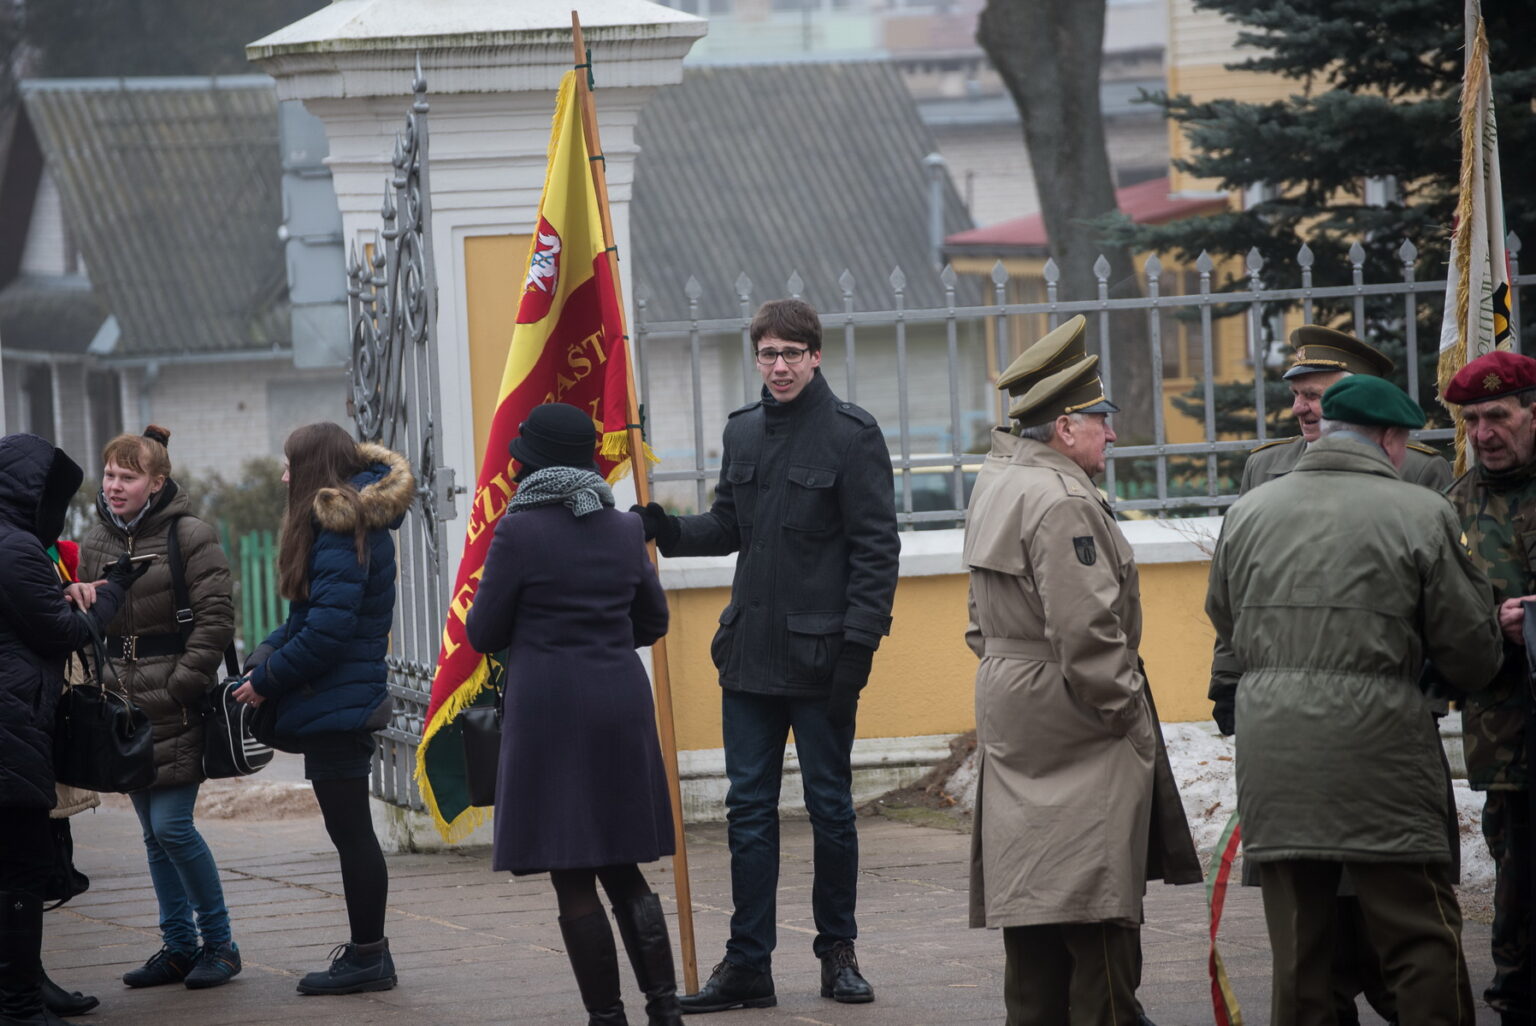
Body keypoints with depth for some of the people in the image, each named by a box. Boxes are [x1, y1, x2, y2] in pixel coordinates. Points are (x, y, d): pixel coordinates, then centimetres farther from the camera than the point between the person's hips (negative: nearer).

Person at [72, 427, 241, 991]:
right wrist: (78, 605, -4)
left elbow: (216, 618, -10)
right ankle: (179, 945, 18)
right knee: (154, 832, 9)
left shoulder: (190, 536, -7)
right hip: (125, 706, 6)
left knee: (172, 826, -10)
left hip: (177, 710, -6)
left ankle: (218, 943, 2)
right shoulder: (95, 542, 11)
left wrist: (180, 686, -15)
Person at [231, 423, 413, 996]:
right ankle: (367, 951, 20)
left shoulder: (341, 530, -16)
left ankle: (367, 957, 0)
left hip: (336, 705, -10)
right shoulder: (358, 521, 14)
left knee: (350, 833, -4)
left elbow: (327, 631, -22)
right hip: (347, 701, 10)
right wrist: (263, 658, 5)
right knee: (351, 833, 14)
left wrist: (266, 680, -11)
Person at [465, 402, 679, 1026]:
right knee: (623, 870, 14)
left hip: (551, 710, -6)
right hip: (622, 704, 6)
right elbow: (652, 620, 18)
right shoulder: (625, 530, 6)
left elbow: (483, 634, -3)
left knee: (573, 881, -1)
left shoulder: (520, 532, -10)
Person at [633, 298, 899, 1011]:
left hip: (820, 656, -5)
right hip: (749, 656, 5)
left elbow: (876, 546, -9)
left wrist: (858, 645, -16)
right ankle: (748, 964, 9)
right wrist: (667, 530, 0)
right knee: (749, 811, 5)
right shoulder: (743, 431, 10)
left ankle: (837, 951, 16)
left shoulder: (851, 434, -7)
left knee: (830, 807, 5)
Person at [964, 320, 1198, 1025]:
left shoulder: (994, 484, 12)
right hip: (1073, 724, -10)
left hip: (1010, 721, 10)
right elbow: (1088, 636, -23)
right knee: (1098, 914, -6)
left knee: (1031, 892, 14)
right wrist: (1133, 718, -15)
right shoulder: (1063, 504, -19)